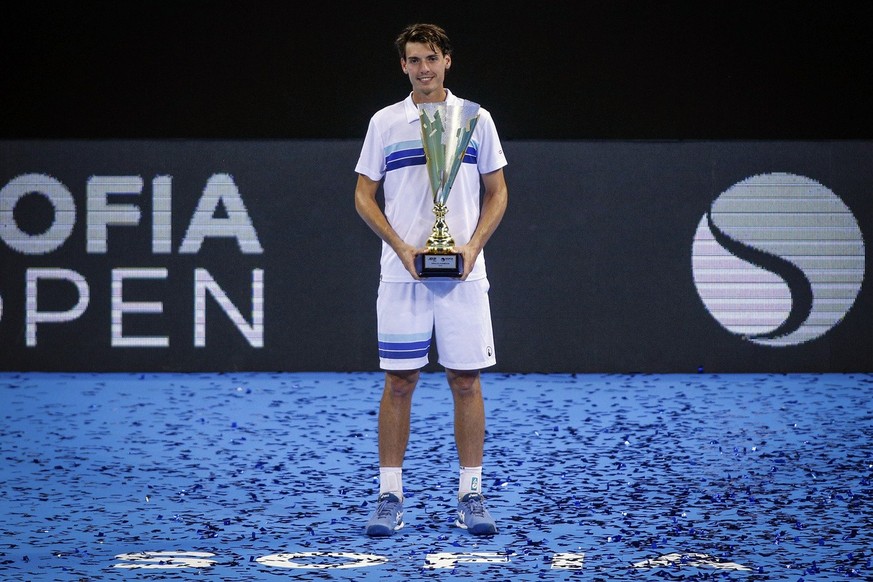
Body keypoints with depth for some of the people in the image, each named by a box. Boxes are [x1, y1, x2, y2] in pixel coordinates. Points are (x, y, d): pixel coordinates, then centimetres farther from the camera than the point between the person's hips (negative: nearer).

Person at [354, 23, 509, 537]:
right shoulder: (385, 123, 5)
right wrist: (401, 247, -8)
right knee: (399, 382, 0)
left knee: (466, 382, 1)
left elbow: (497, 194, 9)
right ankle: (390, 495, 5)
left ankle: (471, 495, 7)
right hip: (401, 275, 0)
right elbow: (365, 195, 6)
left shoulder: (476, 119, 6)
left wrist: (472, 245, -7)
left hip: (463, 274, 0)